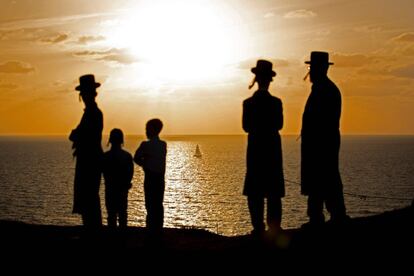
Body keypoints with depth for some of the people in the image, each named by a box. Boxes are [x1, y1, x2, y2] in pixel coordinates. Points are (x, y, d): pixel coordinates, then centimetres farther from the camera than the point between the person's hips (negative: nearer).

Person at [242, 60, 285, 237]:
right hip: (272, 148, -1)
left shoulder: (248, 103, -5)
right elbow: (279, 125, 0)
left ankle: (258, 227, 2)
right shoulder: (276, 102, -8)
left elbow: (246, 127, -1)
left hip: (254, 148, 1)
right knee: (273, 190, 6)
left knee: (254, 190, 6)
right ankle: (274, 227, 4)